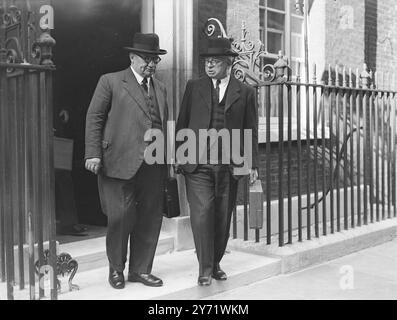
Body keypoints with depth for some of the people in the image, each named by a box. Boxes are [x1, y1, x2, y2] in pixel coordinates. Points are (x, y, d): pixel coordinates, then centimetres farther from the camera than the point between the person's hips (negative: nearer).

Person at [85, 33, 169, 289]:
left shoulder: (160, 88, 19)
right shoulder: (111, 82, 4)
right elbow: (94, 118, 0)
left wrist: (166, 161, 12)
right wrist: (93, 153, -10)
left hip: (154, 166, 5)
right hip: (120, 163, -5)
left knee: (151, 219, 6)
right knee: (120, 217, -4)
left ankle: (141, 270, 20)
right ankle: (116, 269, 17)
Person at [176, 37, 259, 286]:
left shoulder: (246, 93, 7)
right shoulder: (194, 87, 9)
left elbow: (251, 132, 7)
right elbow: (182, 124, 10)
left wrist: (253, 164, 0)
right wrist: (179, 156, 4)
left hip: (229, 166, 1)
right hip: (197, 163, 0)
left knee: (222, 218, 7)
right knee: (202, 214, -8)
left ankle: (216, 263, 24)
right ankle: (205, 268, 2)